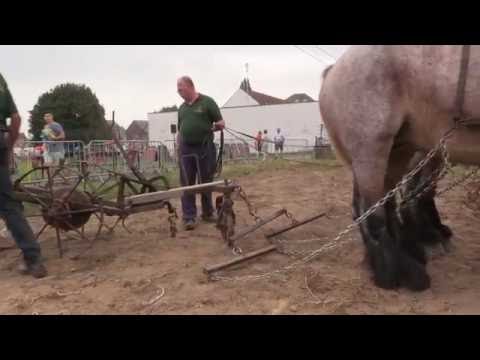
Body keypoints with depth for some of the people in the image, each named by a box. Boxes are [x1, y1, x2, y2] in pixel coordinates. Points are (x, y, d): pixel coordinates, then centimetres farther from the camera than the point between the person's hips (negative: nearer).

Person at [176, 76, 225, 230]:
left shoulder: (207, 102, -1)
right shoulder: (182, 108, 15)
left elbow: (222, 123, -3)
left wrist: (216, 126, -24)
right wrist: (178, 148, 13)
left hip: (205, 148, -4)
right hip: (186, 149, 4)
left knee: (206, 182, 7)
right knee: (187, 184, 2)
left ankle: (208, 212, 21)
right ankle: (189, 217, 7)